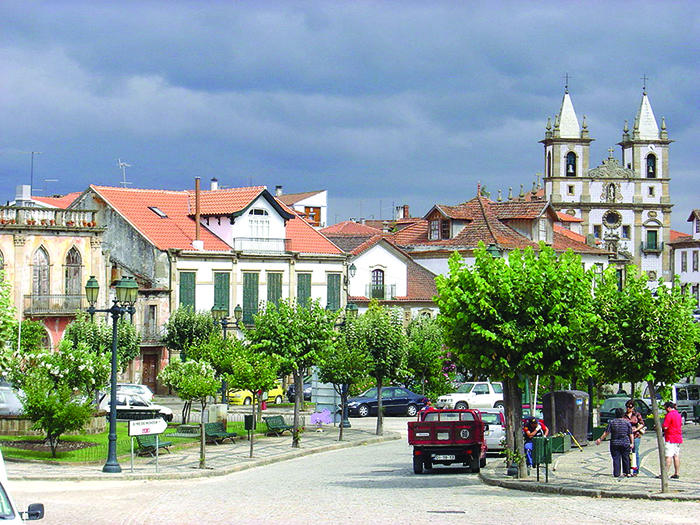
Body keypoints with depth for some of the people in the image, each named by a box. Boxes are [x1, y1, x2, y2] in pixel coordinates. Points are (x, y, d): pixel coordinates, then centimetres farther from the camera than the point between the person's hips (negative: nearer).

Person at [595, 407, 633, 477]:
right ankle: (627, 472, 13)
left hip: (614, 443, -1)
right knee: (625, 458, 10)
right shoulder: (627, 422, 0)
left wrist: (600, 439, 6)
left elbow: (607, 433, -2)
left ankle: (616, 473, 0)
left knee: (616, 458, 3)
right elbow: (631, 434, 0)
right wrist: (632, 443, 5)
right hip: (625, 443, 1)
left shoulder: (611, 422, -2)